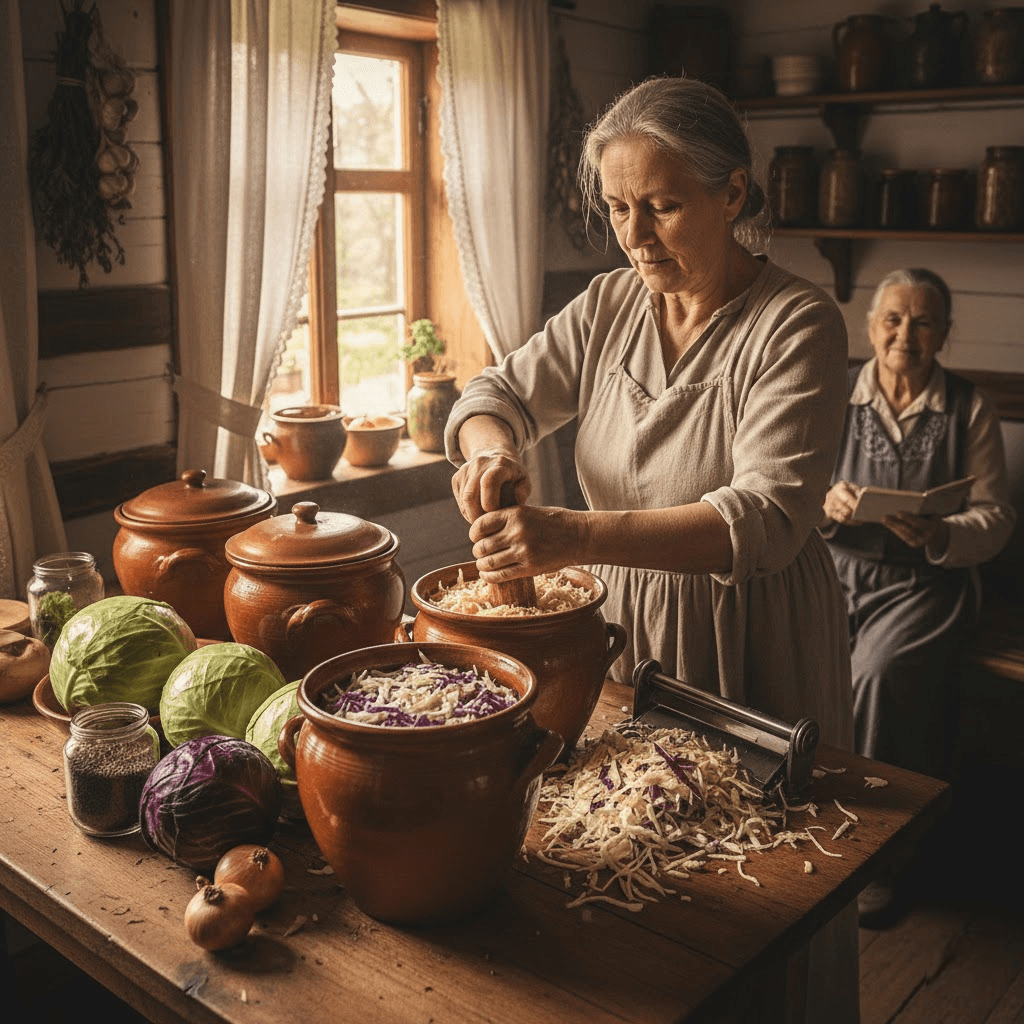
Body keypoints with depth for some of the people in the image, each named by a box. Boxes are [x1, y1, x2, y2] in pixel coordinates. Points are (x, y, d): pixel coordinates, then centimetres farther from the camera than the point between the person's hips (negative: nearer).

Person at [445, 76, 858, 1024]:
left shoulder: (796, 323, -16)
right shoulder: (609, 307, 2)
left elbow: (768, 514, -26)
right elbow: (499, 391, 8)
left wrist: (578, 537, -38)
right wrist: (492, 447, -18)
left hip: (749, 647, -4)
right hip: (621, 625, 5)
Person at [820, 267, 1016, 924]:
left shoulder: (970, 409, 6)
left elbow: (996, 515, 1)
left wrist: (938, 536, -19)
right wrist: (826, 505, -16)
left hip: (924, 581, -2)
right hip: (838, 570, 2)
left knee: (880, 672, -30)